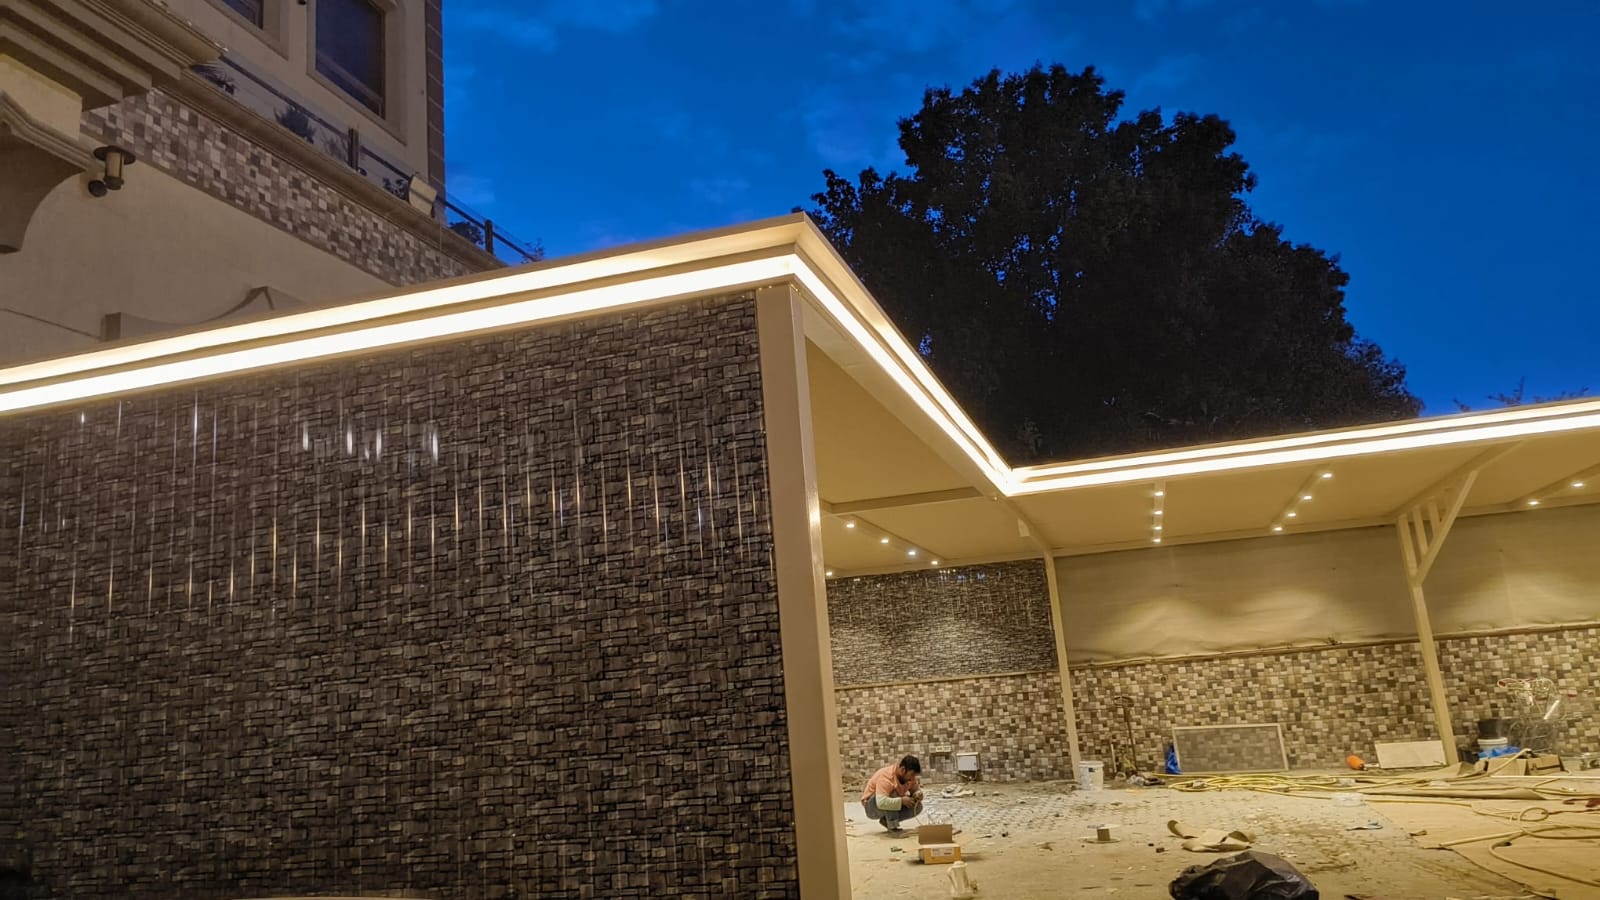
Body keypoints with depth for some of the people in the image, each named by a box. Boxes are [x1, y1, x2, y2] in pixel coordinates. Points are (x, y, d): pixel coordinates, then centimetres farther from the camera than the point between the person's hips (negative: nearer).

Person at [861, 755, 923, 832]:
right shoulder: (885, 777, -33)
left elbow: (916, 790, 4)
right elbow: (881, 802, -46)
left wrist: (918, 794, -20)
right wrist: (901, 800, -42)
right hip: (871, 807, -7)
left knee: (917, 807, -13)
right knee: (892, 793, -36)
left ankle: (886, 820, 2)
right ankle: (892, 826, -23)